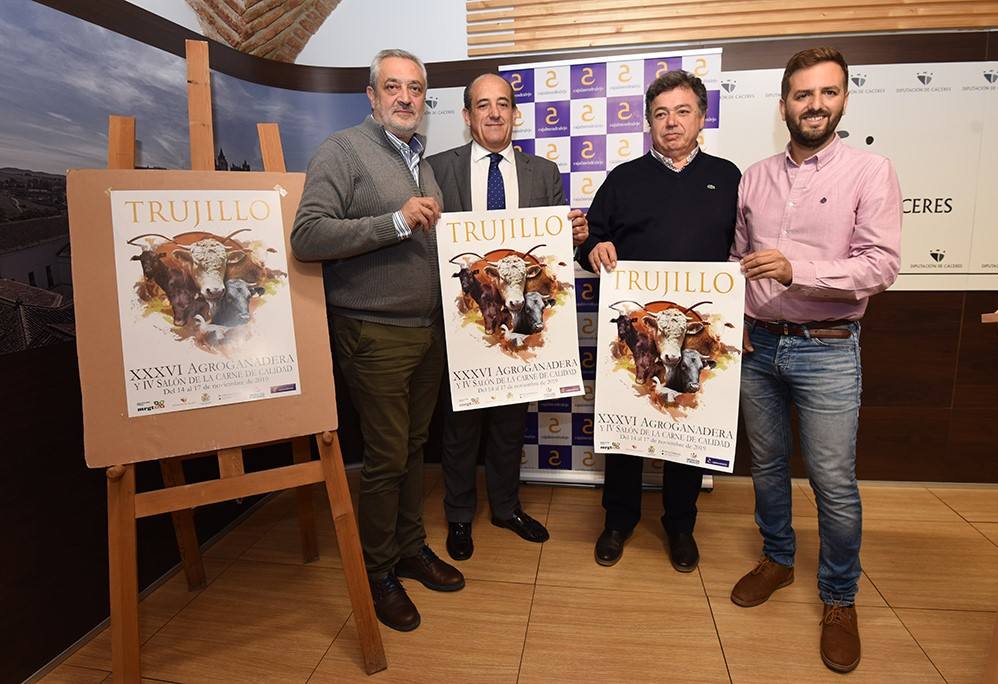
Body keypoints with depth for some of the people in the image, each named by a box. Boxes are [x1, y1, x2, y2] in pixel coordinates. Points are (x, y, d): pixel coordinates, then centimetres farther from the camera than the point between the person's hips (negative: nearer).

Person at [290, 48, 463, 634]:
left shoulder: (423, 159, 16)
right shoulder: (343, 151, -7)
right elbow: (308, 237, -19)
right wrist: (397, 221, -23)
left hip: (430, 328, 7)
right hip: (377, 334, -7)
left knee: (415, 444, 16)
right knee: (387, 456, 2)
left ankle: (412, 547, 34)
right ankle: (378, 571, 23)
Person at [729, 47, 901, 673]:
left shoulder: (870, 172, -3)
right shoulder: (755, 178, 8)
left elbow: (881, 265, -12)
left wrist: (797, 269, -25)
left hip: (827, 349, -3)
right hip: (757, 345, 4)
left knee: (835, 480, 3)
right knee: (766, 464, 15)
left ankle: (840, 599, 25)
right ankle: (778, 560, 37)